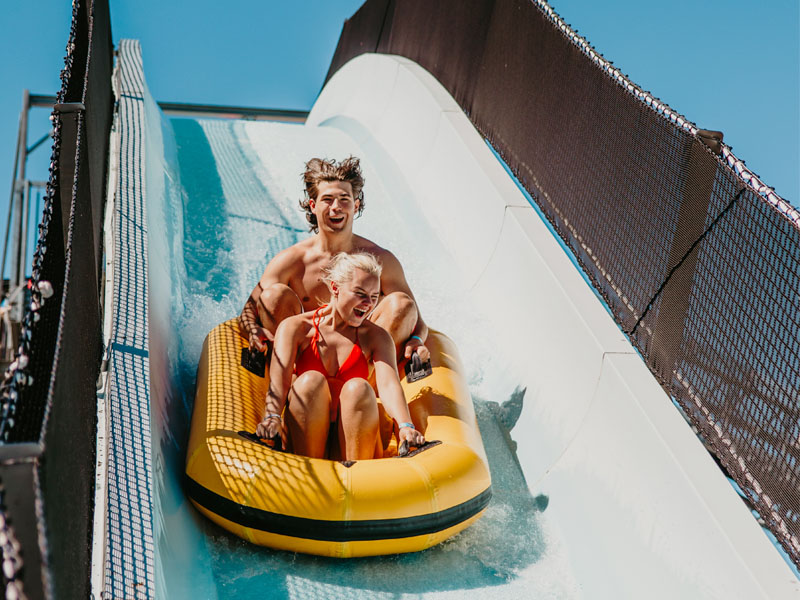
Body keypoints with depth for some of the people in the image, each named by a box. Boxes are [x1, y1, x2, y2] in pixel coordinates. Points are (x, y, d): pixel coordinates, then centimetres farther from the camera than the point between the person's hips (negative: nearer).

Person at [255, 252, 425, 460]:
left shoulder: (376, 337, 8)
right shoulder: (294, 328, 3)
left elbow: (389, 384, -11)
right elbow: (278, 380, -13)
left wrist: (405, 426, -31)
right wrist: (272, 417, -35)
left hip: (350, 438, 1)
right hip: (303, 441, -1)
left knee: (358, 388, -26)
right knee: (311, 380, -27)